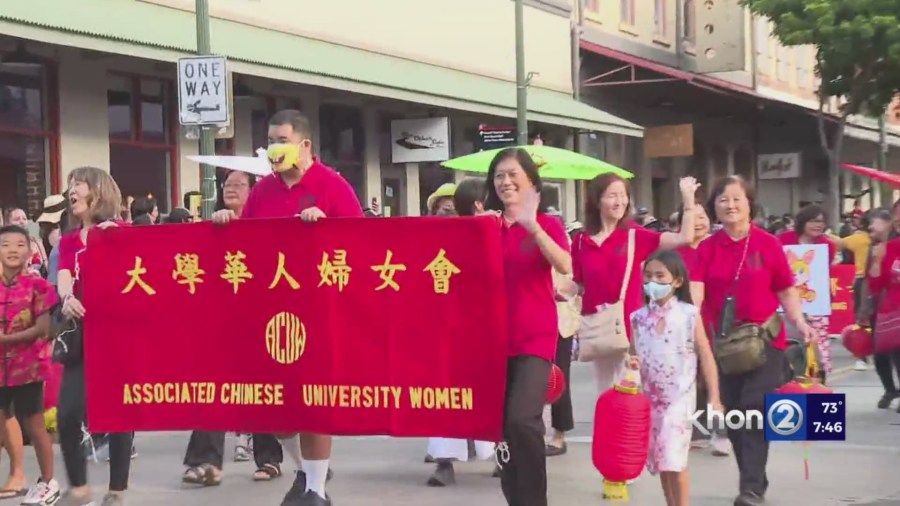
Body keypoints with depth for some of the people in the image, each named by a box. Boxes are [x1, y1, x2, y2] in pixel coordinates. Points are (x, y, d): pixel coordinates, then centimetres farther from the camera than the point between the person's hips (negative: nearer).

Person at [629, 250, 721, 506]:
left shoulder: (689, 315, -5)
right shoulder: (639, 318, 4)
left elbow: (706, 357, -3)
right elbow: (634, 356, 13)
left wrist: (714, 398, -6)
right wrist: (631, 363, -11)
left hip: (680, 396, -4)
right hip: (650, 398, 4)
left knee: (673, 458, -12)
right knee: (659, 458, 9)